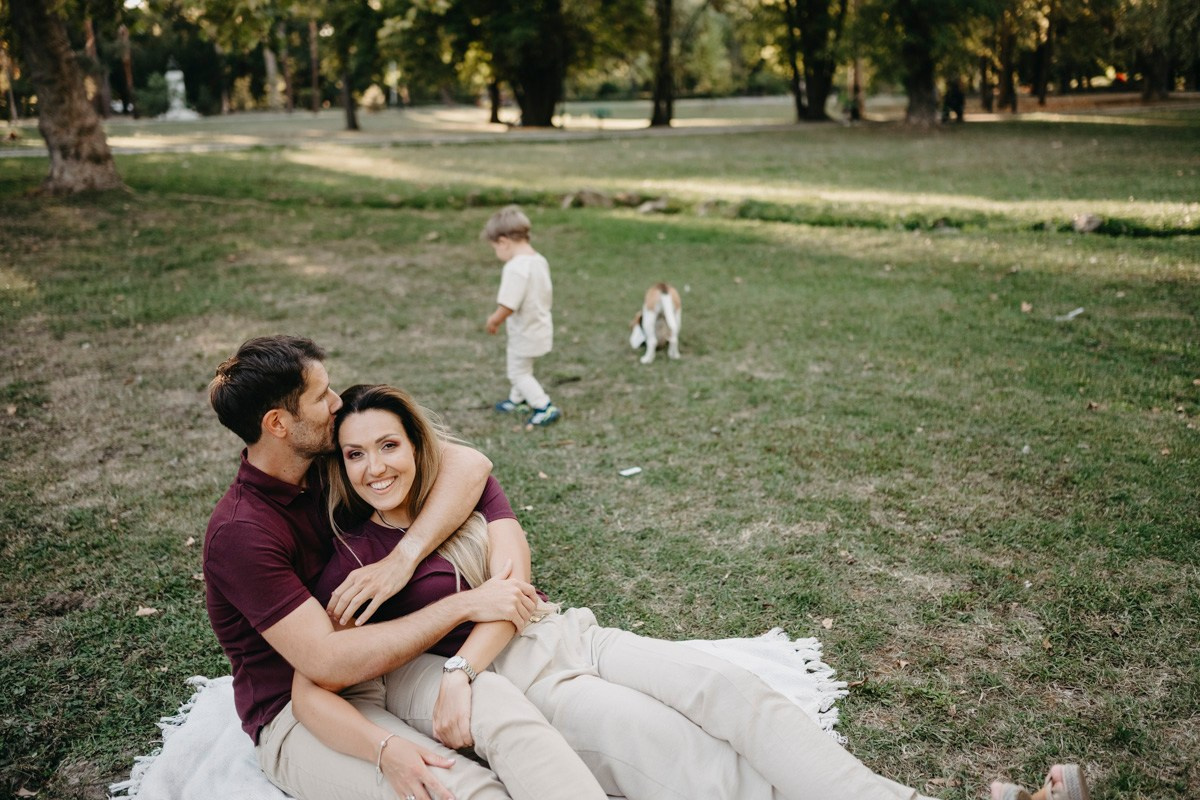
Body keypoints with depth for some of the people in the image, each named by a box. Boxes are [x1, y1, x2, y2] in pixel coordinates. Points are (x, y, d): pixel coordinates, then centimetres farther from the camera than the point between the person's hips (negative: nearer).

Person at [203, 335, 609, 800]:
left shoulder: (326, 464, 2)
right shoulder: (240, 531, -18)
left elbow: (468, 463, -7)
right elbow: (327, 665, -25)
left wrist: (403, 558, -22)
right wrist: (466, 604, -24)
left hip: (380, 666, 5)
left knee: (498, 700, -28)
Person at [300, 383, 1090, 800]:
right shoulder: (350, 558, -2)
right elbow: (310, 689, -9)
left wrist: (458, 666, -20)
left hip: (563, 638, 4)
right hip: (500, 686, -4)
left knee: (728, 689, -17)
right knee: (648, 733, -29)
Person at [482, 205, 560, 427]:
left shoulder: (515, 268, -28)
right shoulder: (540, 260, 1)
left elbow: (508, 305, -31)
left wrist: (494, 320, -13)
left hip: (525, 333, -9)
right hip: (541, 325, 9)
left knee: (518, 372, 9)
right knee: (523, 367, 28)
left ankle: (544, 407, 8)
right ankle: (517, 399, 46)